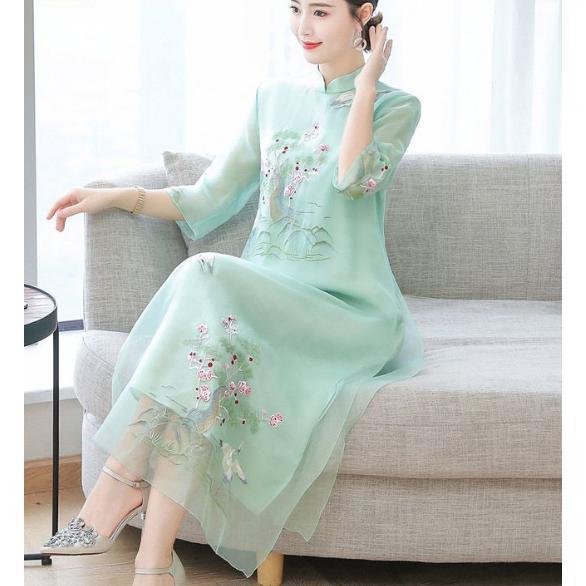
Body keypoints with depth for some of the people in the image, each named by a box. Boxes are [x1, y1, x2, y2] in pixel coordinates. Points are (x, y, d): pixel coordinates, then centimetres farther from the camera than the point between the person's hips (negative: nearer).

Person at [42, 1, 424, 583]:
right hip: (262, 294, 4)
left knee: (206, 279, -33)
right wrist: (118, 196, 0)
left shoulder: (396, 107, 4)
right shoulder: (273, 97, 17)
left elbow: (352, 177, -18)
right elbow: (209, 200, 14)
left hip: (347, 311, -4)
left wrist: (366, 79, -7)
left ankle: (123, 474, -28)